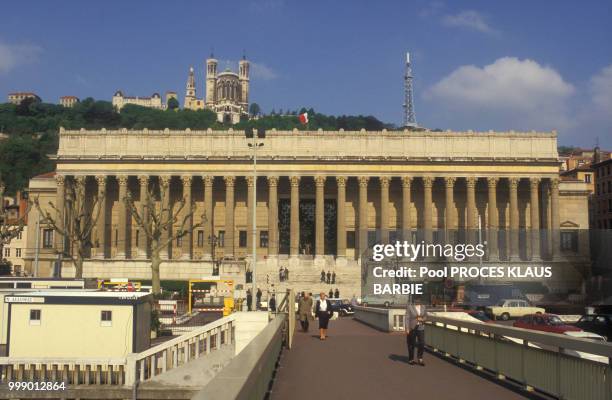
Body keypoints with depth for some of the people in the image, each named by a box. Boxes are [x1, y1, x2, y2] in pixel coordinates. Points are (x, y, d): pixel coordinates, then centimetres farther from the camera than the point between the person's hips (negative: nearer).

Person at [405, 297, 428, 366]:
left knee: (422, 344, -4)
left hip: (421, 328, 3)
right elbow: (407, 318, -9)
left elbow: (425, 316, 13)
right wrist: (407, 328, -14)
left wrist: (422, 319, -10)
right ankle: (411, 359, 21)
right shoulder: (410, 307, -7)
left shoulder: (423, 307, 5)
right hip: (412, 328, -3)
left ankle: (420, 359, 12)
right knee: (411, 344, 7)